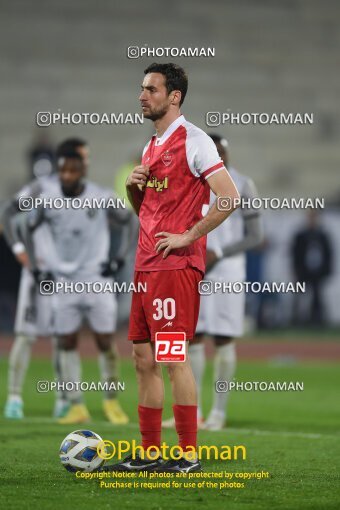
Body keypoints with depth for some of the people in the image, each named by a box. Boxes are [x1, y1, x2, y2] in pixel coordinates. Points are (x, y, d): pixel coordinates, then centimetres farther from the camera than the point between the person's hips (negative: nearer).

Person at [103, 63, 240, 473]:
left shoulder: (193, 140, -9)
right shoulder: (152, 146, 18)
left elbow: (228, 197, -17)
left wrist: (189, 236, -16)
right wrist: (134, 187, 6)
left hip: (176, 266, -9)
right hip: (145, 265, 9)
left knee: (172, 356, -10)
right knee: (143, 357, 9)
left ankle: (188, 455, -5)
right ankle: (149, 453, 15)